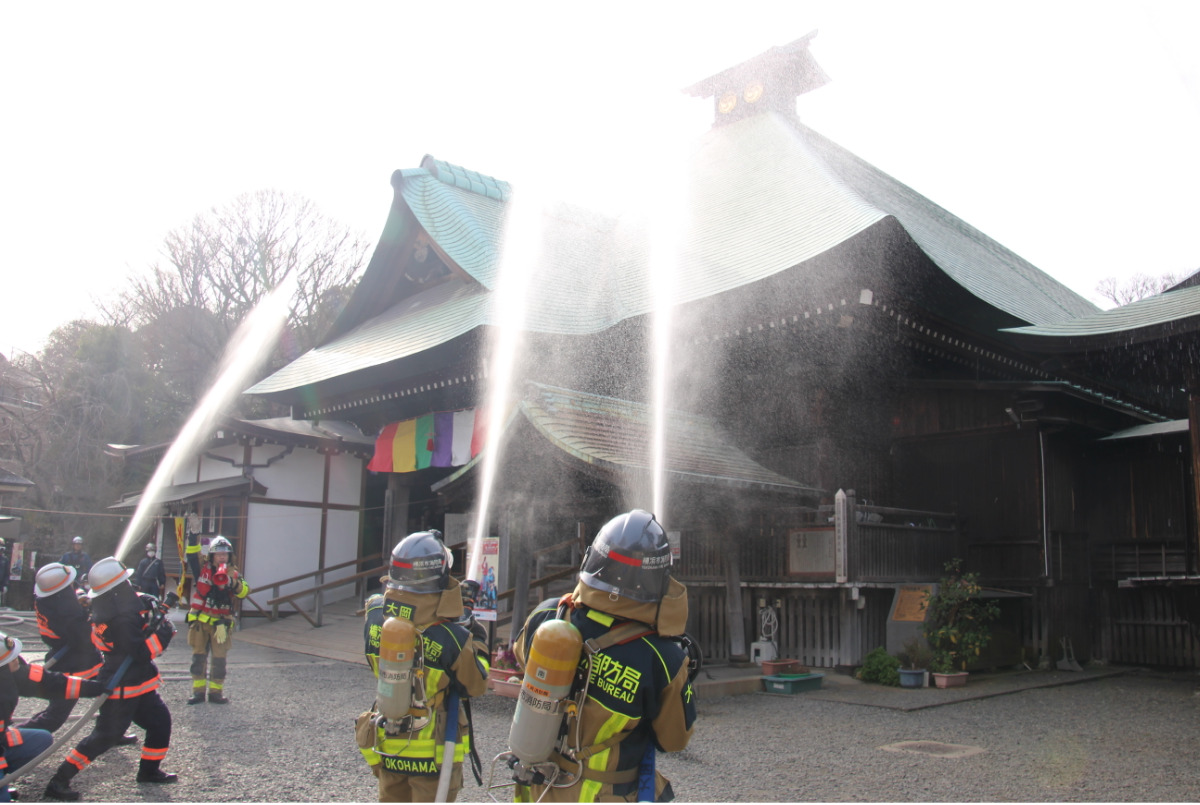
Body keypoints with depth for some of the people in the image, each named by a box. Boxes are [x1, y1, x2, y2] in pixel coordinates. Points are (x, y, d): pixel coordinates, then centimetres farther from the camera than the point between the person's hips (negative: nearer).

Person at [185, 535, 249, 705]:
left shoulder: (234, 574, 3)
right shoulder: (202, 569, 1)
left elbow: (244, 592, -10)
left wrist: (233, 581, -27)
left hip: (222, 622, 0)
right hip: (200, 620, 0)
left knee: (220, 658, 1)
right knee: (198, 656, 4)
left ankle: (216, 691, 9)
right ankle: (198, 691, 12)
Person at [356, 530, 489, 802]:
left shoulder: (376, 619, -15)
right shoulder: (452, 637, -28)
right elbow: (477, 686, -13)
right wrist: (477, 645, 3)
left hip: (386, 751, 4)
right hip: (433, 757, -4)